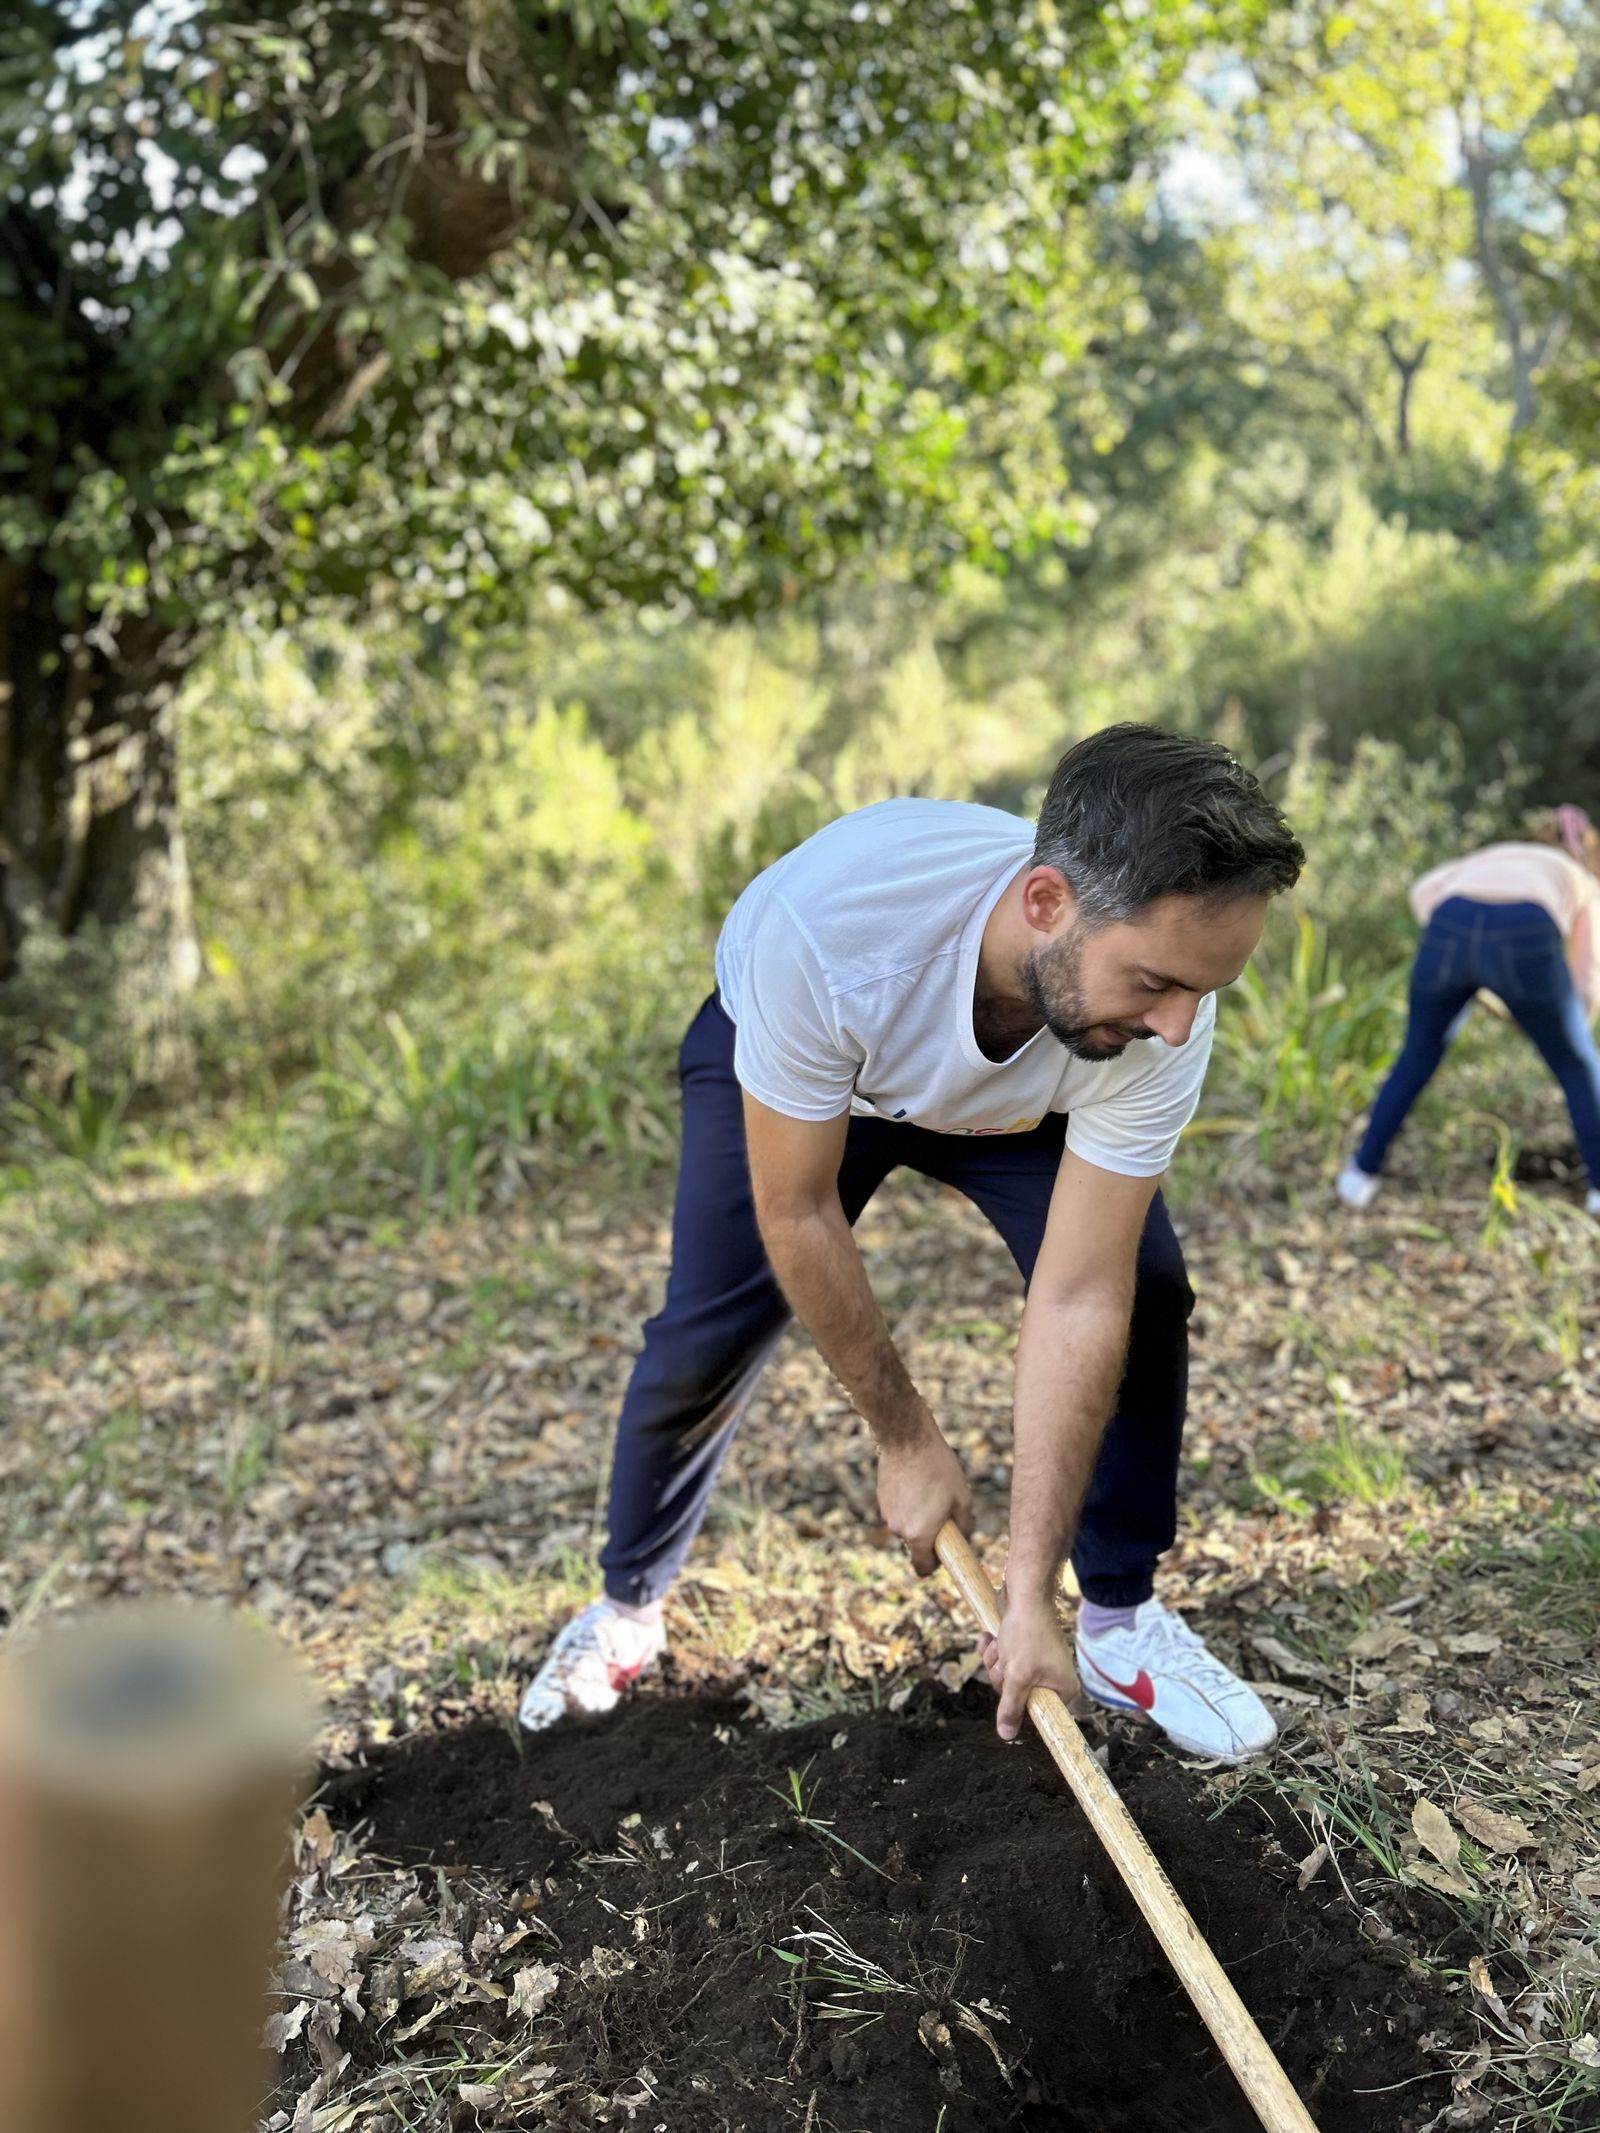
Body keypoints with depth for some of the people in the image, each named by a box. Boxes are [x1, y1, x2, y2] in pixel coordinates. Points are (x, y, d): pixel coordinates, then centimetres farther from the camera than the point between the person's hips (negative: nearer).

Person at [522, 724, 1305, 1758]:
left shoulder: (1161, 1018, -37)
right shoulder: (827, 919, -45)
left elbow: (1080, 1300, -32)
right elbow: (796, 1213, -31)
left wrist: (1031, 1593, -30)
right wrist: (908, 1440, -21)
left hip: (1023, 1094, 2)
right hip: (790, 1054, -2)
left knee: (1146, 1298, -16)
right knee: (707, 1341, -11)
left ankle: (1121, 1618, 6)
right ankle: (627, 1610, 18)